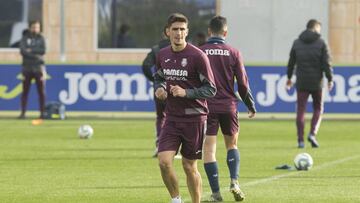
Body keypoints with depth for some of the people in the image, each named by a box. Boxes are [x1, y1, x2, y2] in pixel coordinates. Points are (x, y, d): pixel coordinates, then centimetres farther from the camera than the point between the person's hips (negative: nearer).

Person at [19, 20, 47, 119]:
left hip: (39, 67, 0)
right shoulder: (25, 38, 5)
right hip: (27, 67, 0)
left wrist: (31, 50, -11)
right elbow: (22, 51, -10)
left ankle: (42, 112, 1)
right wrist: (35, 56, -15)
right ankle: (23, 112, 4)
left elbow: (43, 51, -6)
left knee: (41, 91, -2)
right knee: (25, 91, 1)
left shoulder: (41, 38, 9)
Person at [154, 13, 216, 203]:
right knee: (164, 161, -12)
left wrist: (186, 93, -21)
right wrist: (159, 89, 1)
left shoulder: (198, 56, -11)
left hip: (194, 118, -4)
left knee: (189, 166, 3)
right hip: (172, 118, 4)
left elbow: (211, 89, -9)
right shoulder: (162, 55, 4)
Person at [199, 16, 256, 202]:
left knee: (209, 149, 1)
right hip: (229, 106, 1)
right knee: (232, 144, 20)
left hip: (207, 106, -1)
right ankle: (234, 181, -1)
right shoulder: (233, 53, -1)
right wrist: (251, 106, 13)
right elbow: (243, 83, 0)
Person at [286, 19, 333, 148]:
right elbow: (326, 63, -8)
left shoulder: (297, 43, 6)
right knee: (318, 108, 12)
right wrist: (330, 79, -1)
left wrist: (289, 77, 22)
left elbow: (291, 62, 11)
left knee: (301, 110, 4)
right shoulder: (321, 43, -3)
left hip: (301, 82, 2)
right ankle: (313, 133, -7)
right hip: (316, 82, -2)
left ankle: (300, 140, -1)